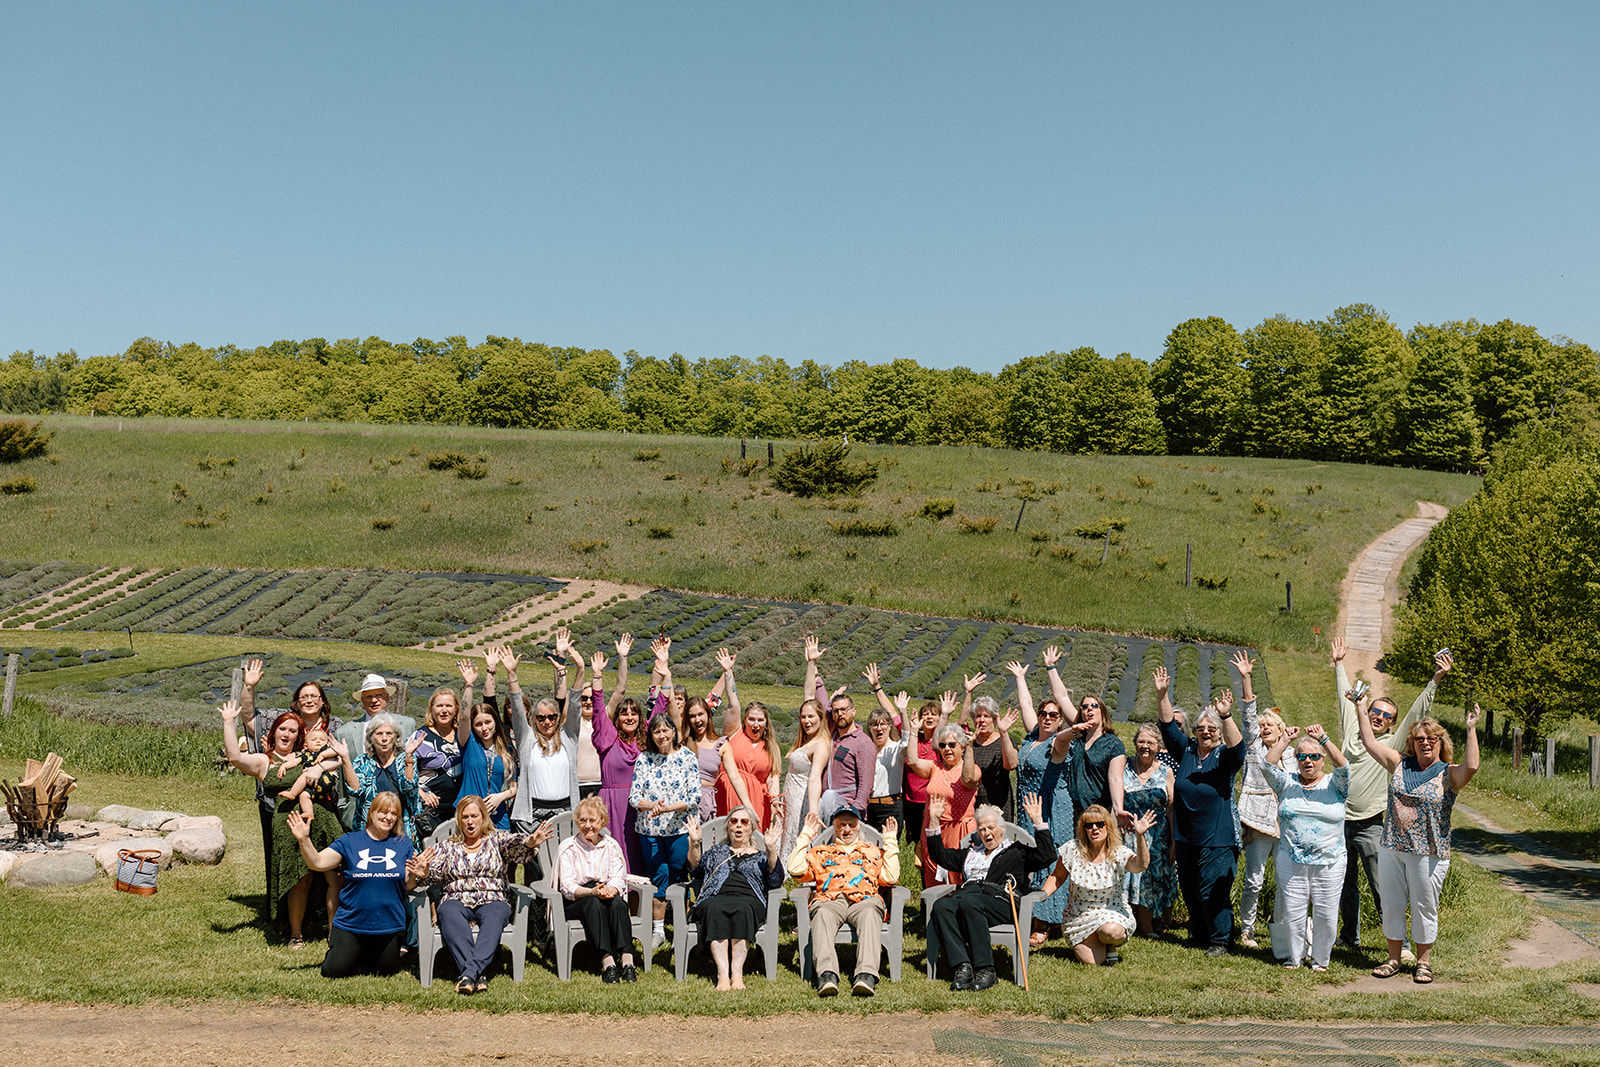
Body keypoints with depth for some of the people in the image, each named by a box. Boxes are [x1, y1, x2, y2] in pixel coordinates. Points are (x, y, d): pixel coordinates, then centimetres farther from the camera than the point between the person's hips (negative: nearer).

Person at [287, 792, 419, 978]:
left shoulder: (403, 844, 6)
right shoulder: (350, 841, 3)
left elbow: (408, 886, 4)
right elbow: (318, 863, -3)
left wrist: (416, 875, -17)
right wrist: (304, 840, -17)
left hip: (389, 926, 1)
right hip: (351, 923, -1)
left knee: (387, 969, 7)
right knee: (335, 971, -5)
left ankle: (368, 956, 39)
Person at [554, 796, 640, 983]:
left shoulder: (611, 846, 11)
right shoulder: (568, 847, 3)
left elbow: (618, 879, -1)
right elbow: (567, 887, -9)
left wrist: (610, 890, -26)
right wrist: (592, 892, -28)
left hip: (608, 893, 2)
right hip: (576, 902, -2)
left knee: (617, 903, -33)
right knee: (595, 903, -36)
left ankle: (628, 962, -44)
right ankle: (608, 963, -47)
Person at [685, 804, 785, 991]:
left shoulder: (760, 856, 27)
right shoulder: (717, 851, 33)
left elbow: (775, 880, 8)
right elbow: (697, 866, 15)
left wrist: (771, 849, -5)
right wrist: (694, 843, -1)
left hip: (747, 900, -1)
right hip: (715, 899, 1)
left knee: (742, 909, -37)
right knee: (715, 909, -36)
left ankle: (737, 972, -44)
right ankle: (723, 974, -46)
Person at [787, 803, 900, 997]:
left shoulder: (873, 852, 33)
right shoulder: (820, 852, 32)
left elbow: (890, 878, 16)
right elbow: (796, 870, 16)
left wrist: (890, 842, 16)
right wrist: (806, 835, 20)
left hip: (864, 900, 0)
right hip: (829, 900, 0)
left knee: (870, 914, -39)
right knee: (822, 914, -38)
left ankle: (866, 974, -55)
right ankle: (827, 974, -55)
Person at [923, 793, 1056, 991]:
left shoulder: (1016, 852, 24)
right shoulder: (970, 853, 36)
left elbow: (1047, 856, 9)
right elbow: (940, 856, 33)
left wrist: (1038, 822, 6)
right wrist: (934, 820, 27)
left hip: (998, 899, -4)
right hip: (966, 892, 4)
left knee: (968, 903, -39)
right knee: (941, 906, -31)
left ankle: (985, 969, -37)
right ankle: (962, 967, -37)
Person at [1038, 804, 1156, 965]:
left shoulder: (1119, 853, -11)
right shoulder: (1072, 850, -6)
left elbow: (1140, 865, -32)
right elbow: (1057, 877, 7)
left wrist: (1139, 836, -46)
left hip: (1112, 912, -1)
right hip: (1079, 917, 1)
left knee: (1111, 931, -36)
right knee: (1091, 962, -19)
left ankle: (1110, 946, 3)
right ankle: (1080, 945, 18)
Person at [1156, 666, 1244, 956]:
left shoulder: (1224, 757, -5)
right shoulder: (1186, 751, 7)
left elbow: (1236, 746, -25)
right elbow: (1169, 726, 2)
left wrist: (1226, 716, -41)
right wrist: (1162, 695, -10)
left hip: (1217, 839, -5)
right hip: (1186, 837, 5)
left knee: (1213, 890, -6)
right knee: (1189, 889, 12)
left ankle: (1220, 940, 7)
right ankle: (1200, 934, 27)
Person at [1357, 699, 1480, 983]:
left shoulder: (1449, 774, -3)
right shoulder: (1400, 765, 8)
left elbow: (1472, 766, -24)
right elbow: (1370, 742, 11)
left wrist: (1471, 729, -24)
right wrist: (1360, 710, 8)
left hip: (1428, 853, -4)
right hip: (1391, 850, 4)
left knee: (1424, 908, 6)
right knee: (1391, 904, 10)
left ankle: (1423, 962, 21)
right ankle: (1393, 958, 24)